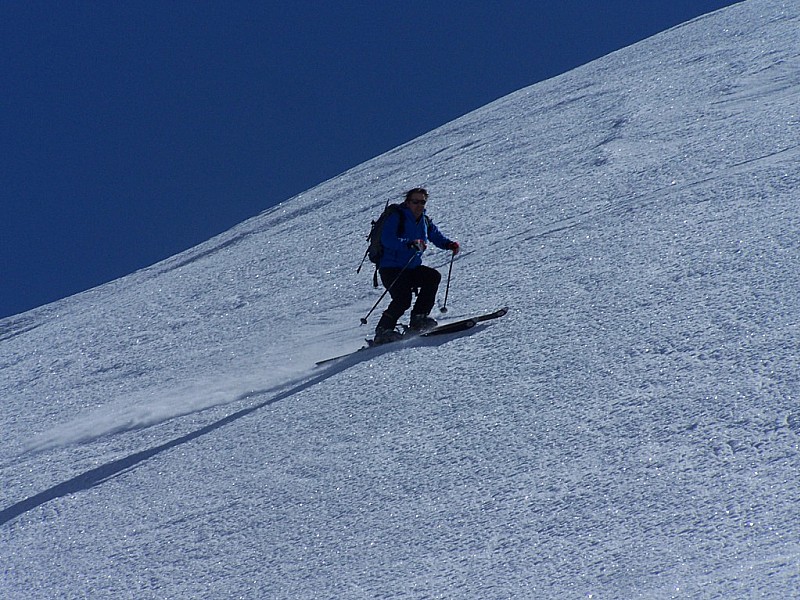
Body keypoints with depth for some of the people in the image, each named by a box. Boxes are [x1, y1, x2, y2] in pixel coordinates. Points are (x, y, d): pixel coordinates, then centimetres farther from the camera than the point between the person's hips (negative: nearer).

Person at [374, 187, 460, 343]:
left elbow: (437, 236, 20)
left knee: (434, 276, -13)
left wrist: (450, 244, -2)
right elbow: (387, 240, -26)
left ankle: (419, 318, -8)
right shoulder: (396, 218, -12)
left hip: (412, 268, 7)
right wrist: (410, 244, -38)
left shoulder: (425, 221, 11)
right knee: (403, 299, -23)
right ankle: (383, 330, -8)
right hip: (390, 269, -7)